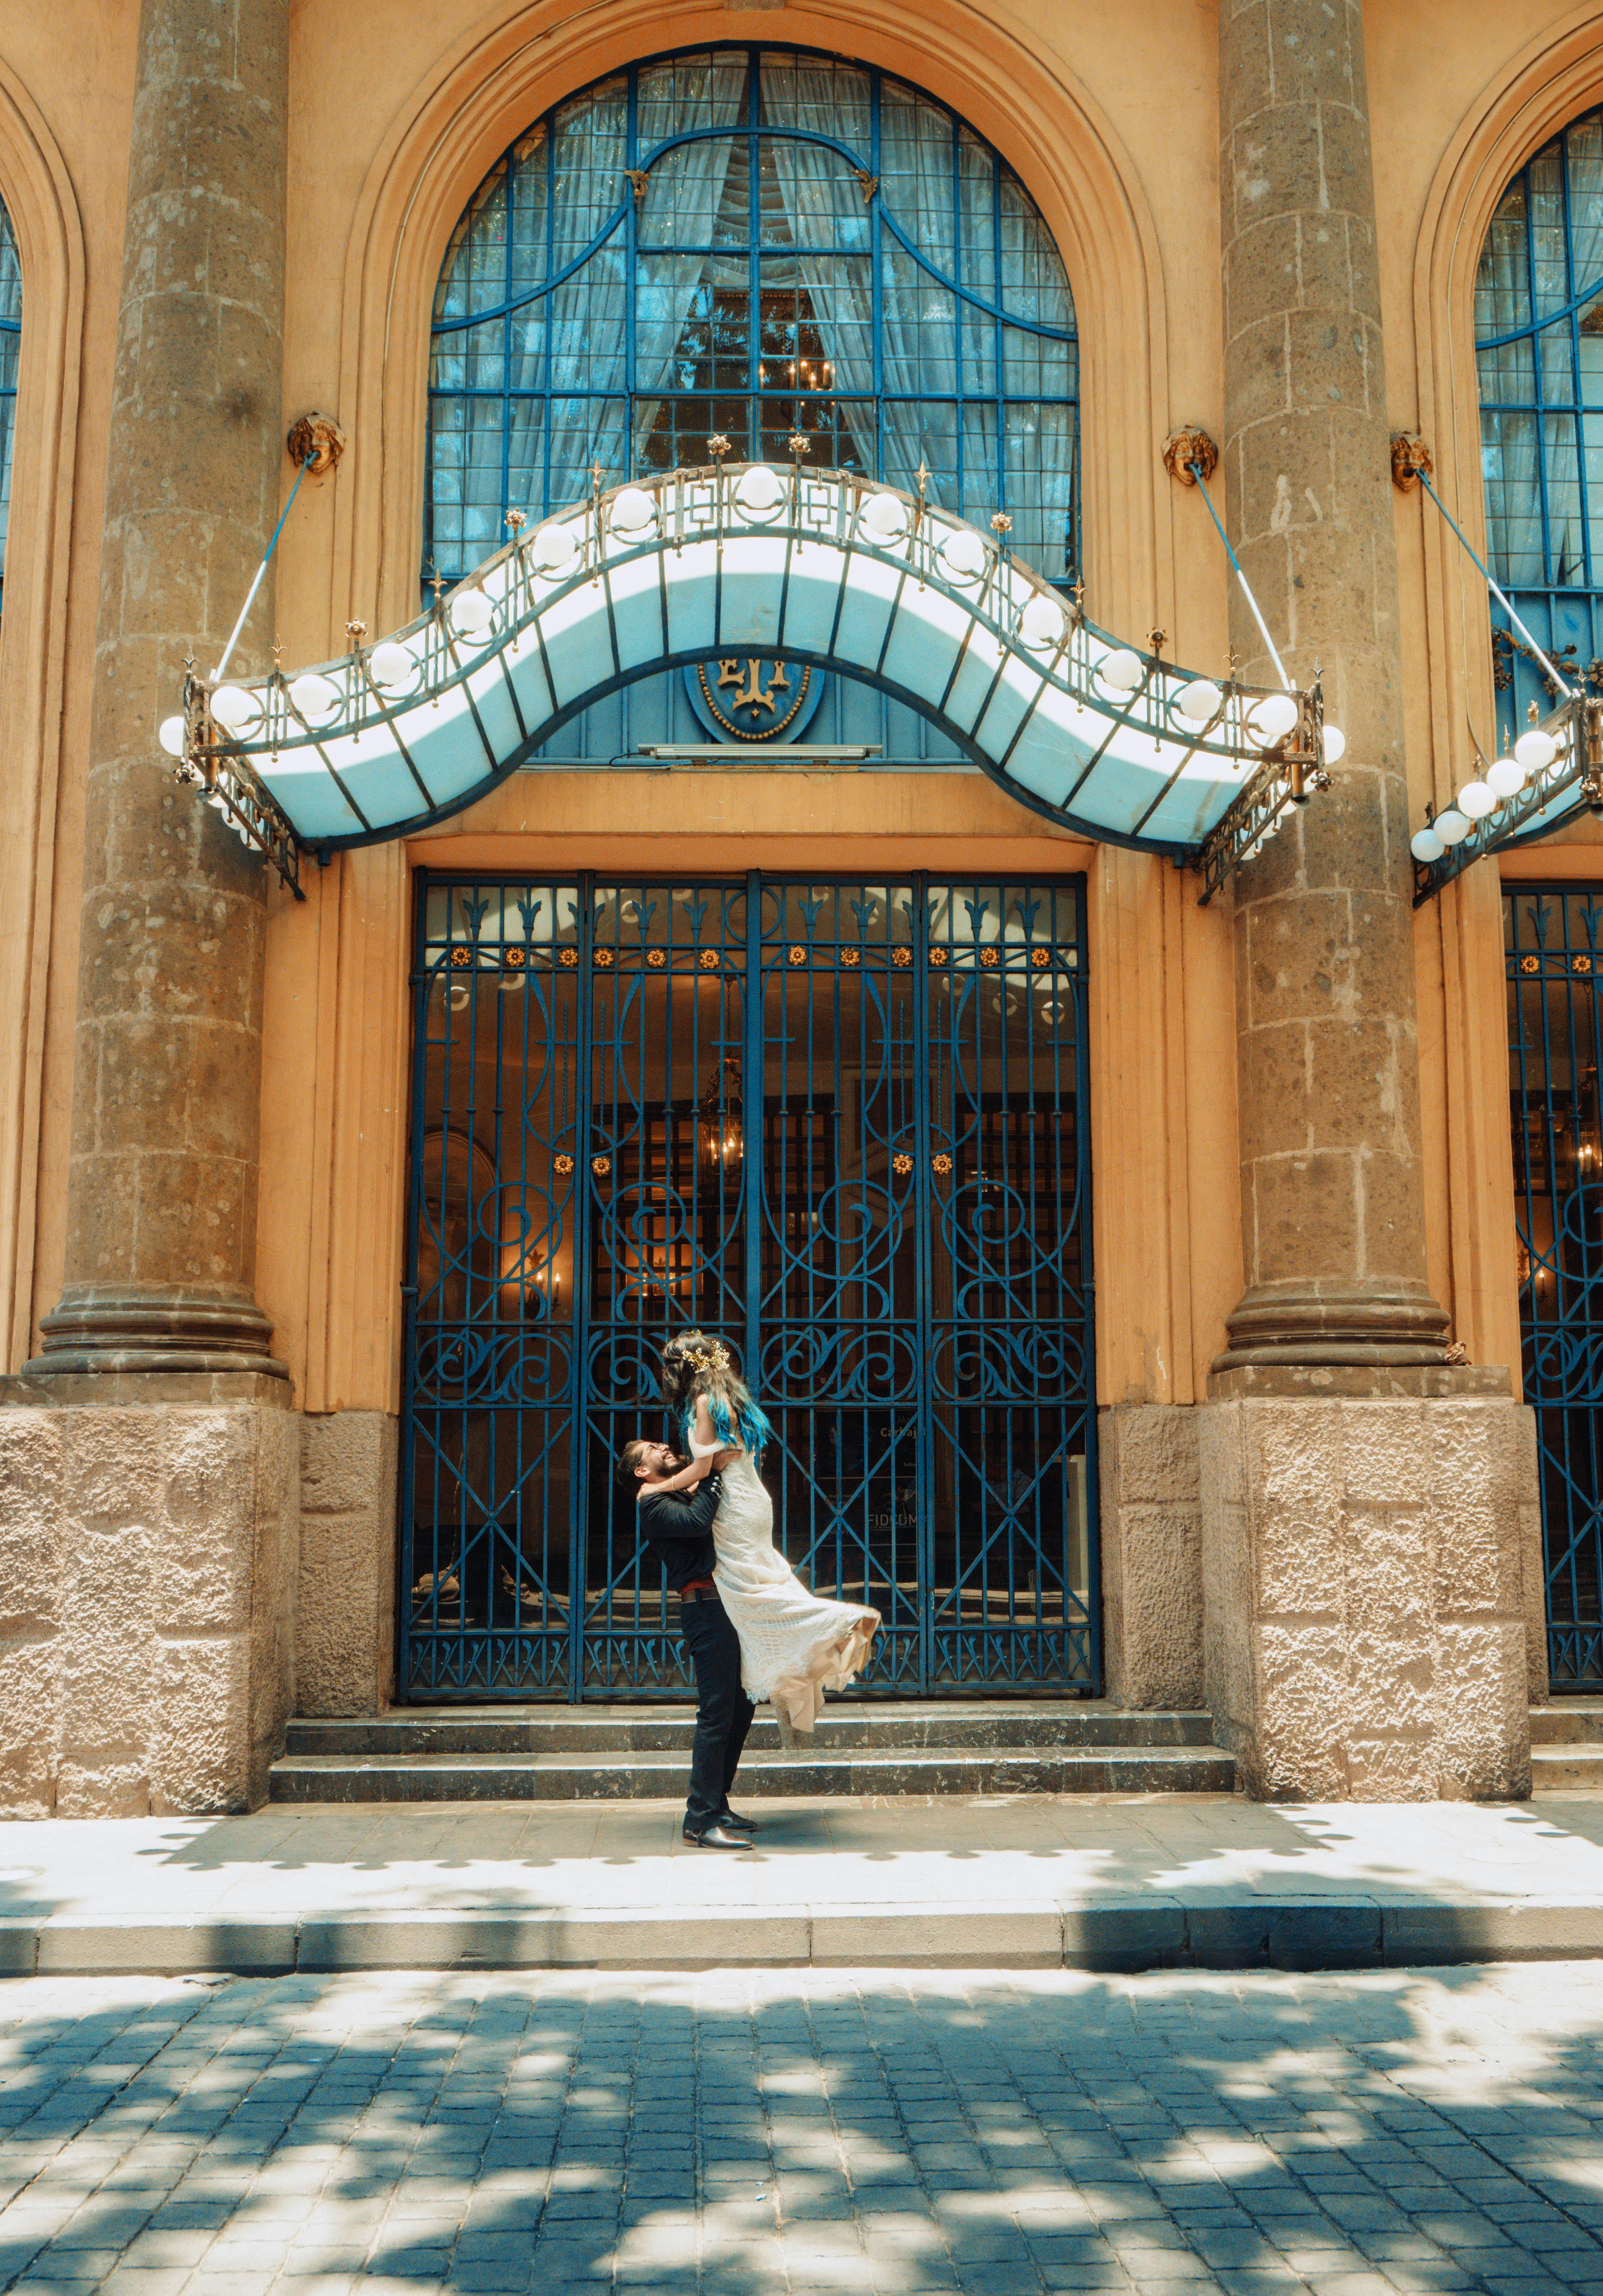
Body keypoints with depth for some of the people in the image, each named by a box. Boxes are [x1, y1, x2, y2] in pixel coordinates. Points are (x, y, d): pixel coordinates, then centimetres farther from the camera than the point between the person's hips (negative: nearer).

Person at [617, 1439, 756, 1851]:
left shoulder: (684, 1496, 24)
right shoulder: (652, 1503, -5)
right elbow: (696, 1522, -22)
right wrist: (714, 1478, -10)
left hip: (726, 1607, 9)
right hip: (705, 1605, -9)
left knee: (739, 1708, 13)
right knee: (717, 1712, -11)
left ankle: (716, 1804, 22)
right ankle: (701, 1821, -8)